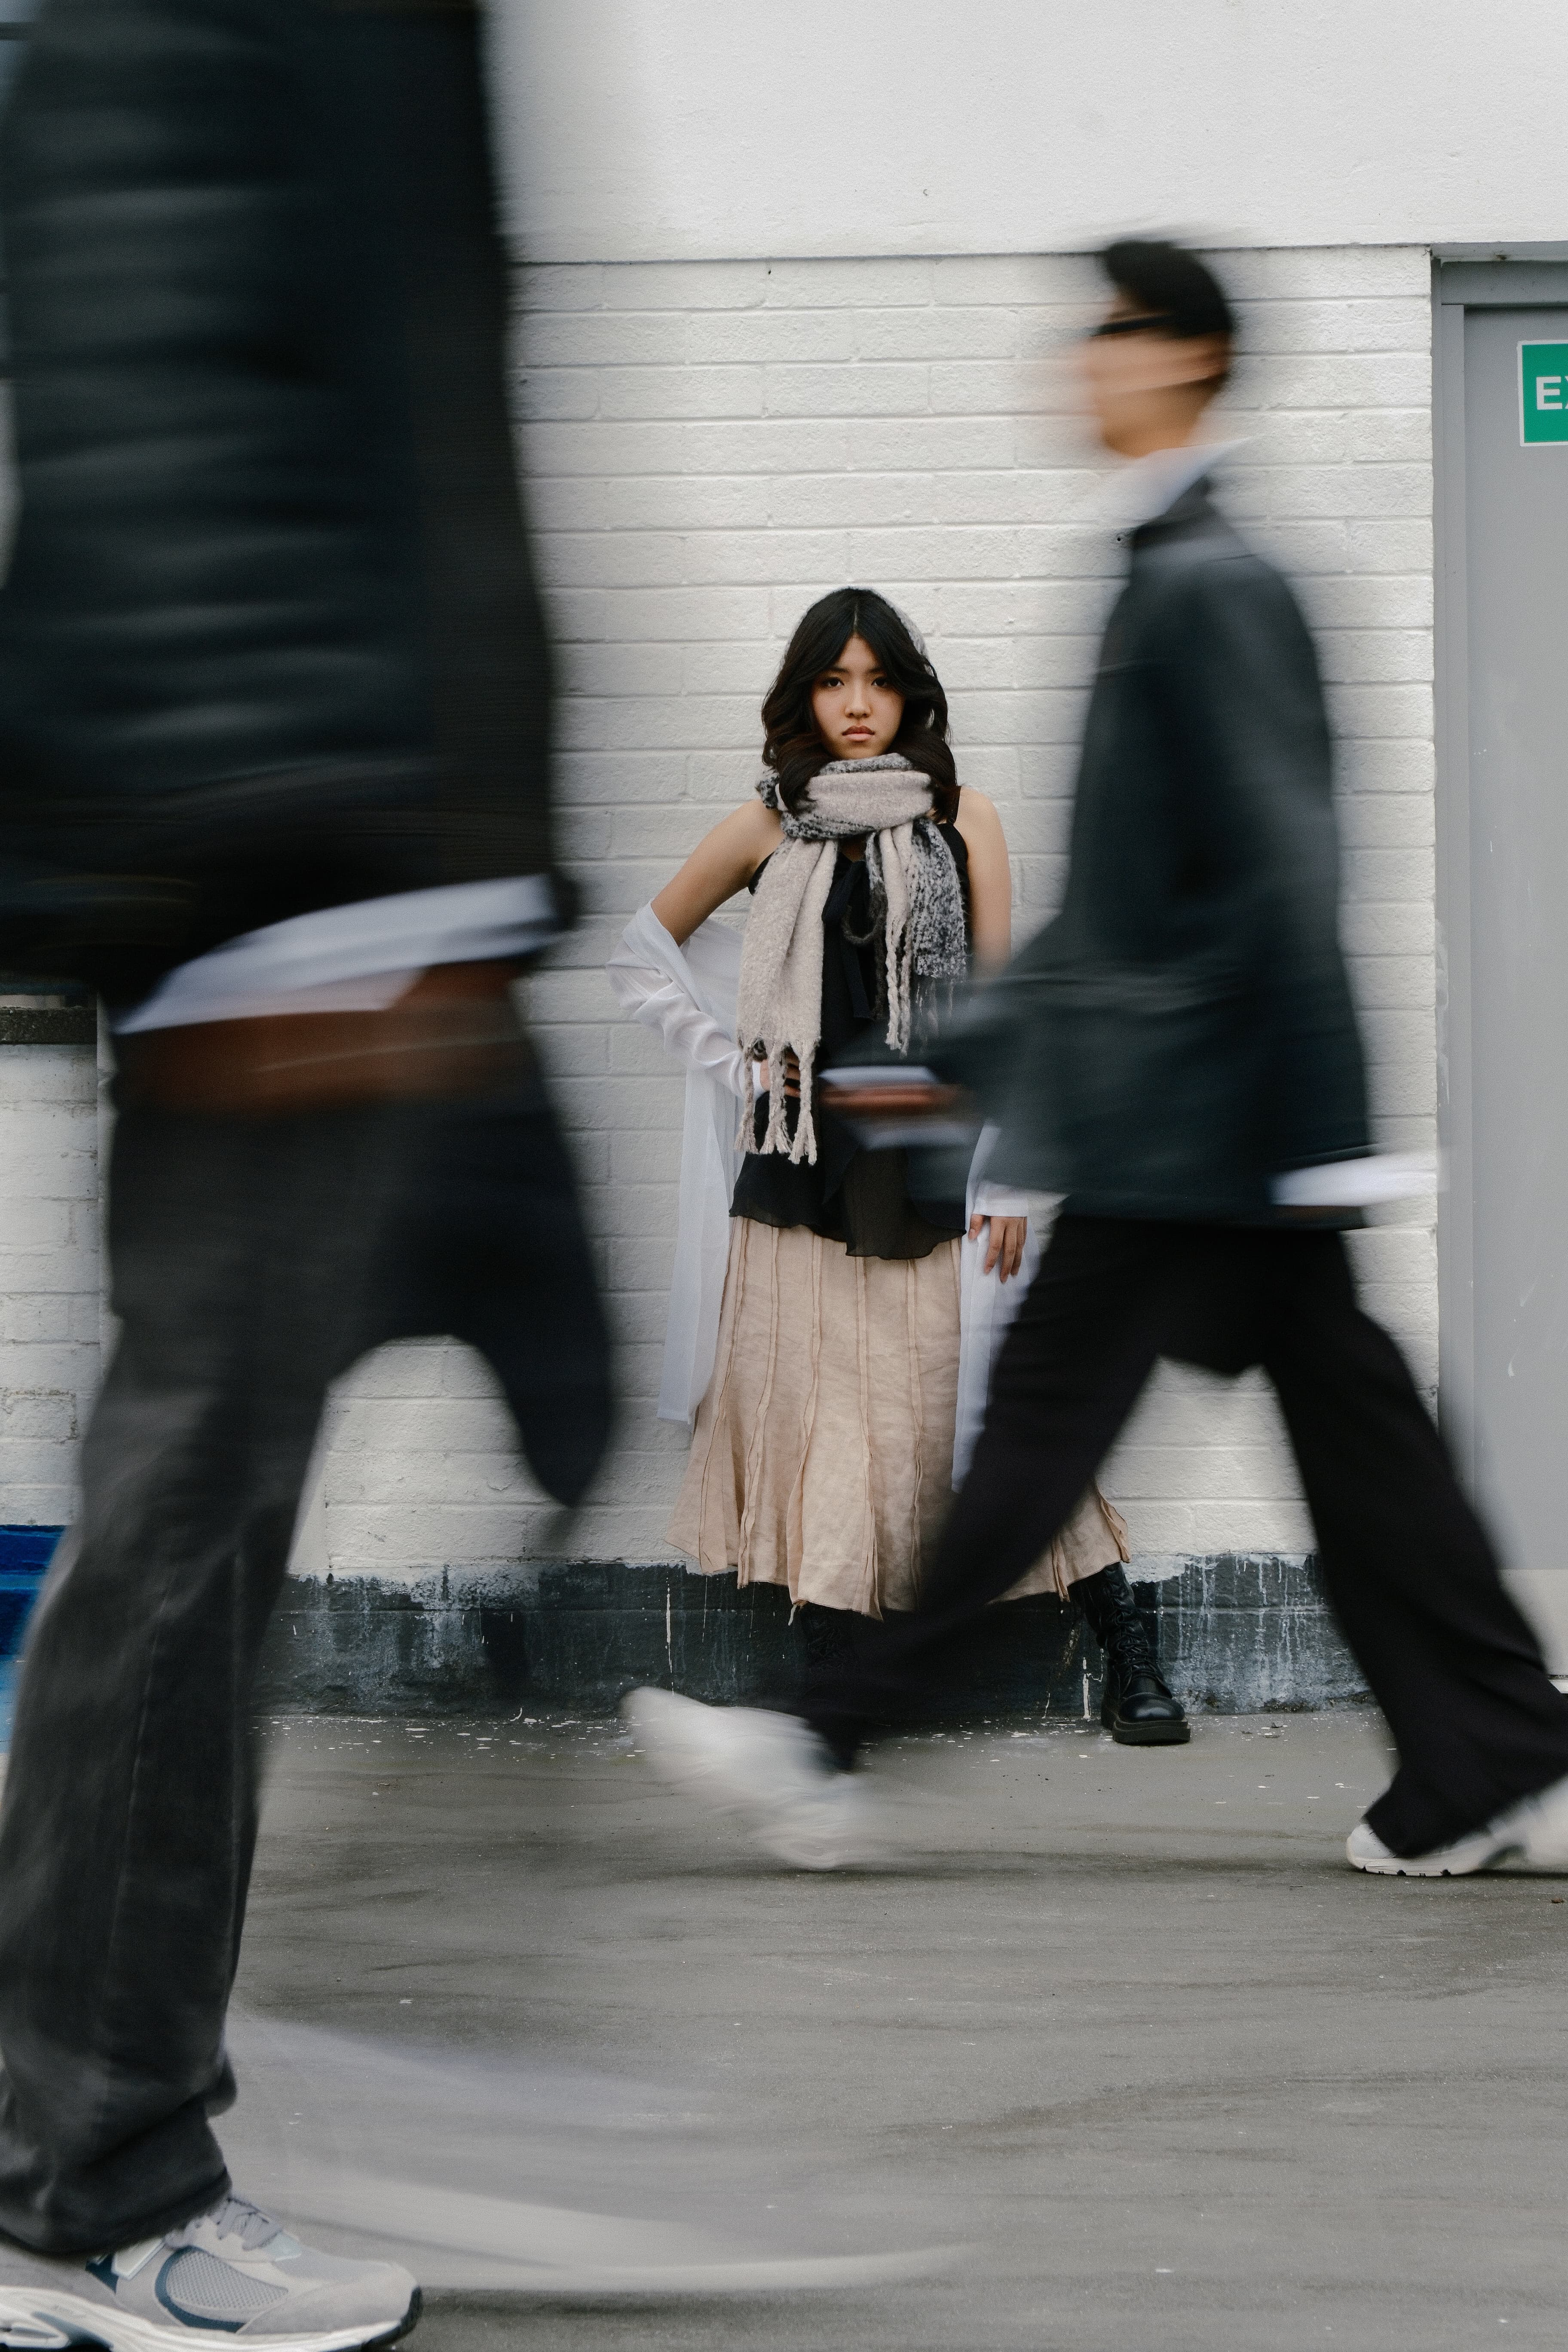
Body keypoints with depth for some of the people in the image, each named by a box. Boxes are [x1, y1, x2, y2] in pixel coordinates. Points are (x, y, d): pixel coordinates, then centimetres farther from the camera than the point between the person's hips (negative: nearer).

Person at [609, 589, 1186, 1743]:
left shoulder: (962, 817, 4)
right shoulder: (770, 826, 7)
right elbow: (644, 955, 18)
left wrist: (1008, 1178, -3)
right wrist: (730, 1060, 6)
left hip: (934, 1160, -1)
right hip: (803, 1162, 2)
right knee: (809, 1411, 0)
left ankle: (1131, 1654, 2)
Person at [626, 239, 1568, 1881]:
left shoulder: (1214, 586, -12)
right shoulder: (1166, 575, 17)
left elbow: (1286, 863, -18)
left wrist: (1324, 1128, -21)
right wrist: (972, 1053, 24)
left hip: (1184, 1108, -10)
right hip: (1196, 1111, 10)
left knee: (1047, 1413, -3)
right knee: (1347, 1422, 10)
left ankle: (832, 1746, 4)